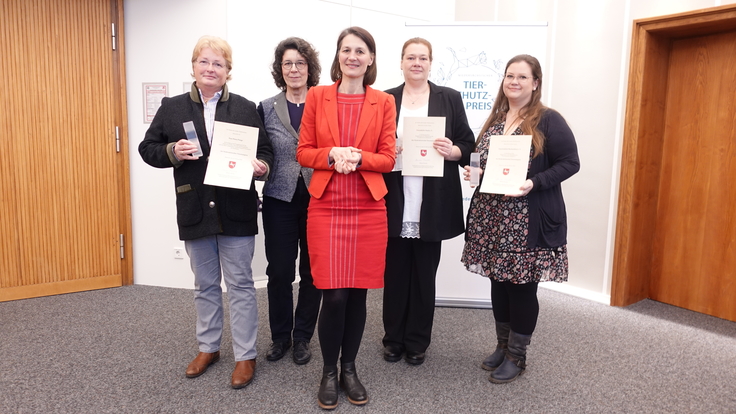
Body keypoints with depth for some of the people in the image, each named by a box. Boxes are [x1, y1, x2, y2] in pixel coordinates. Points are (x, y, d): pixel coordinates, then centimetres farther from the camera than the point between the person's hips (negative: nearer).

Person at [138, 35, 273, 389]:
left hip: (235, 210, -2)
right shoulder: (172, 108, 6)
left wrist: (261, 167, -19)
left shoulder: (245, 108, 2)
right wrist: (172, 152, -13)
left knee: (240, 284, 6)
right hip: (195, 212, 2)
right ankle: (208, 347, 35)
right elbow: (147, 148, 6)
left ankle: (245, 355, 18)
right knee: (205, 285, 17)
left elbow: (265, 151, 2)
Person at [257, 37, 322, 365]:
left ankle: (303, 337, 26)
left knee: (312, 271, 7)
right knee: (279, 271, 5)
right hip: (280, 200, 1)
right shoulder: (266, 108, 6)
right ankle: (280, 336, 26)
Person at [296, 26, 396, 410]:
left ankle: (349, 369, 27)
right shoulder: (317, 96, 5)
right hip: (326, 208, -1)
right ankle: (329, 372, 20)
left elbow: (388, 158, 3)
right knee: (334, 295, -3)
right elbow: (303, 152, 4)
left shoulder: (383, 102, 6)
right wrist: (331, 155, -15)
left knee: (358, 292, 7)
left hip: (368, 209, 1)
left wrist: (358, 157, -15)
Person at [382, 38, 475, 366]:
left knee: (424, 275, 8)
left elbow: (468, 145, 5)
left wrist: (452, 151, -16)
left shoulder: (450, 98, 7)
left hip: (432, 206, 0)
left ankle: (417, 342, 25)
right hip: (395, 204, 1)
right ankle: (393, 338, 26)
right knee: (395, 273, 8)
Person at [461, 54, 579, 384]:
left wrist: (534, 183, -22)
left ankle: (517, 356, 20)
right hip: (492, 217, 6)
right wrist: (474, 172, -2)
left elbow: (570, 163, -9)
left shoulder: (549, 120, -6)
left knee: (522, 285, 3)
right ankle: (502, 347, 30)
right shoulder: (494, 119, 13)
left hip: (529, 222, -6)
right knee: (498, 281, 13)